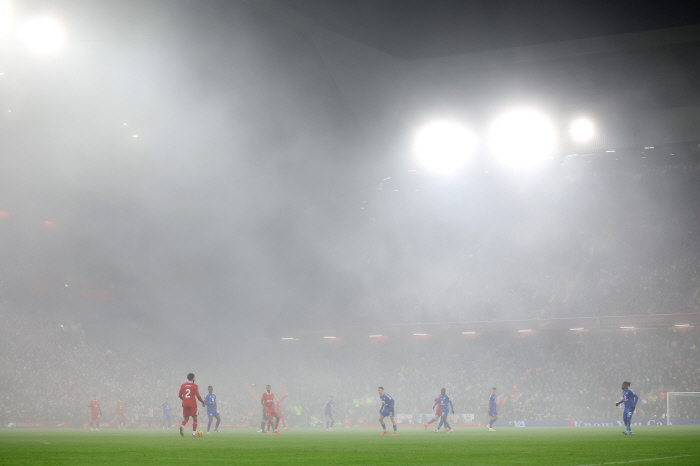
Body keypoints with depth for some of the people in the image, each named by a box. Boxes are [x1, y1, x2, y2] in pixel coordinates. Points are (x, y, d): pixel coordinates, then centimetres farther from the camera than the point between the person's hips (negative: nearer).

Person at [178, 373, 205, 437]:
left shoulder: (183, 385, 7)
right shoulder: (195, 386, -5)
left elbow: (180, 395, 8)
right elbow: (198, 396, -11)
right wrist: (203, 402, 2)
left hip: (185, 404, 4)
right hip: (192, 404, -4)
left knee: (186, 418, 11)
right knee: (194, 418, 7)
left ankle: (182, 426, -22)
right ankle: (194, 433, 0)